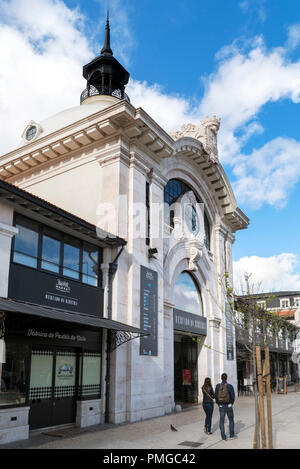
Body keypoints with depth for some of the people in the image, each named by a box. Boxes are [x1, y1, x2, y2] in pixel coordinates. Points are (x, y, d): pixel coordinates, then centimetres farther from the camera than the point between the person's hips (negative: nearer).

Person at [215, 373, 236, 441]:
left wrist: (219, 404, 12)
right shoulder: (229, 386, -14)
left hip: (221, 406, 2)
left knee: (222, 421, 7)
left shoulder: (218, 386, -6)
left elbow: (216, 396, -4)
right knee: (231, 420, 18)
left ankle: (223, 437, 5)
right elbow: (233, 396, -10)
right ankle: (231, 435, 24)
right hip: (228, 406, -2)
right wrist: (231, 404, 9)